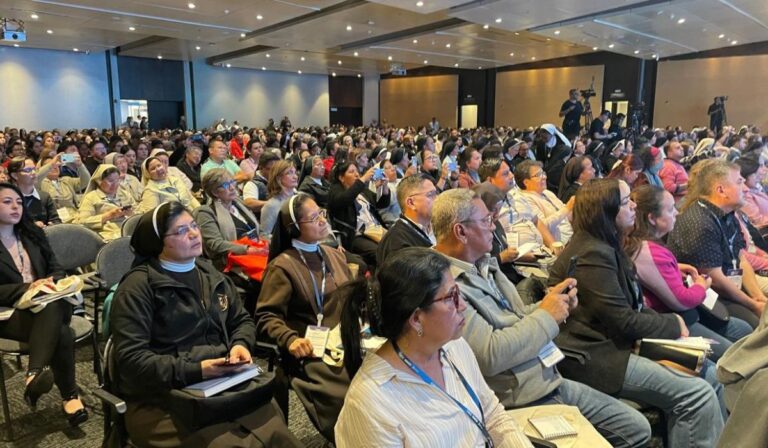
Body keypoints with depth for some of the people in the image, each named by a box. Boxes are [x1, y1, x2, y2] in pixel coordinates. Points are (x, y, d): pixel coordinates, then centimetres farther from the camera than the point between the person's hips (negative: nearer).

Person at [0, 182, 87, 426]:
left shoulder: (33, 233, 15)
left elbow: (56, 269, 15)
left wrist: (51, 282, -7)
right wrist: (27, 288, -20)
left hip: (48, 303, 4)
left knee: (54, 305, -36)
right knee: (62, 334, -33)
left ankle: (34, 374, -34)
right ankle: (70, 396, -27)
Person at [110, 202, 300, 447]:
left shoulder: (211, 275, 15)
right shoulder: (138, 287, -5)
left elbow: (242, 320, 21)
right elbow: (131, 359, -12)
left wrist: (241, 344, -1)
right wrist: (195, 371, -19)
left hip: (225, 382, 5)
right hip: (164, 396, -5)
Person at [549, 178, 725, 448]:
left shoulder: (605, 246, 11)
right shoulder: (593, 254, -20)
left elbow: (633, 305, 15)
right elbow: (624, 321, -19)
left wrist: (667, 325, -2)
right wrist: (674, 324, -3)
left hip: (612, 343, 10)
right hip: (593, 357, -10)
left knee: (710, 375, 6)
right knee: (699, 395, -15)